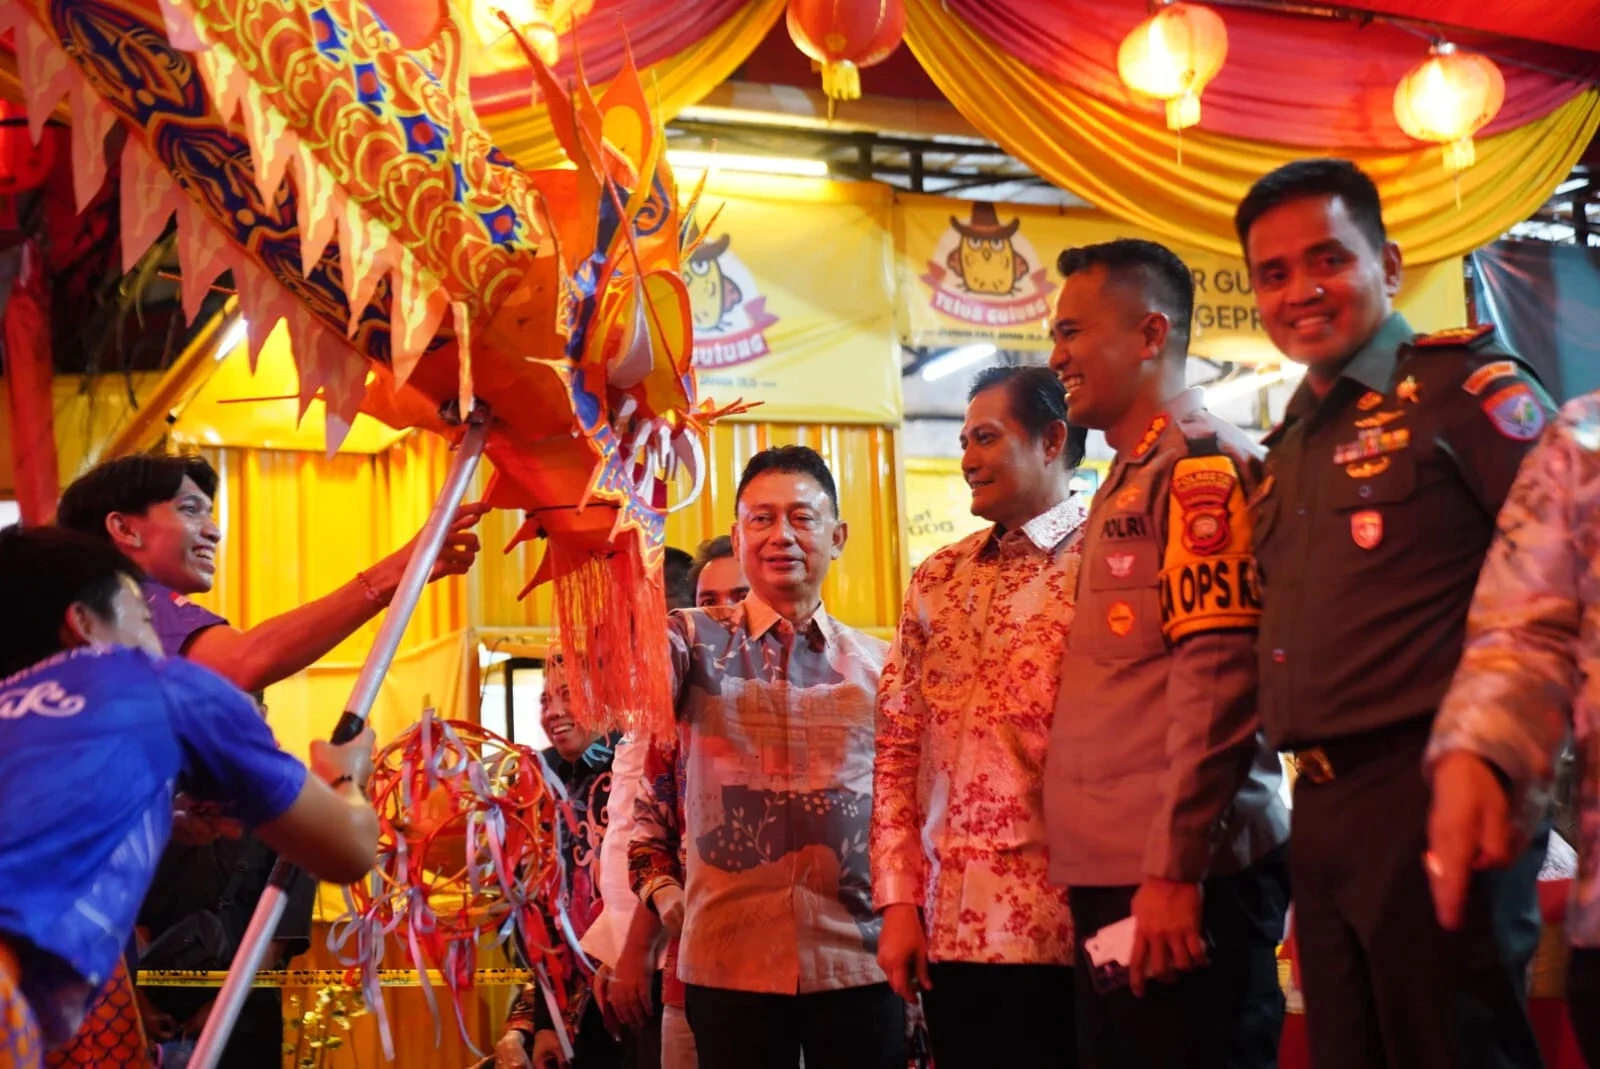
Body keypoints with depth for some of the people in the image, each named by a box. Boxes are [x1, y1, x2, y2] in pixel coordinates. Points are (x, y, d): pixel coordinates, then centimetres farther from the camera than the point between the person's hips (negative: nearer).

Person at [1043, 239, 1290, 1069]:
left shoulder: (1201, 465, -8)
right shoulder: (1127, 482, 20)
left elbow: (1217, 677, -17)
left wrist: (1173, 869, -20)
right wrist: (1103, 871, 14)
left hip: (1183, 876, -9)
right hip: (1112, 873, 9)